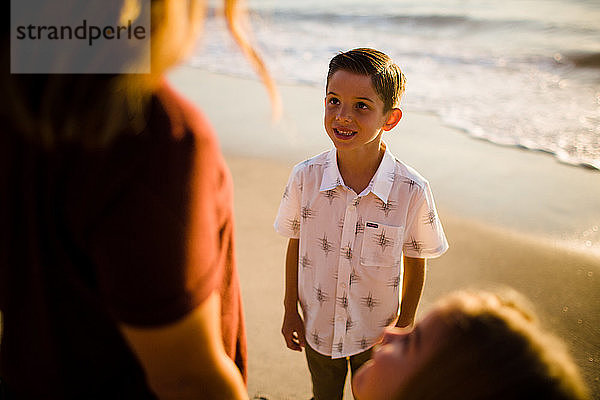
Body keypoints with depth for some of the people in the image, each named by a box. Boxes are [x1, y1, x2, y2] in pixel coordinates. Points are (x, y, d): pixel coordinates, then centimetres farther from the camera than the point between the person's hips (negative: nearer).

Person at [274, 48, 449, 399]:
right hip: (318, 327, 2)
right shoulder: (306, 177, -18)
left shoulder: (412, 191, -23)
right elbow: (296, 245, -5)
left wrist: (405, 326, 0)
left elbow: (416, 262, -8)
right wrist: (291, 311, 2)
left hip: (377, 334, -1)